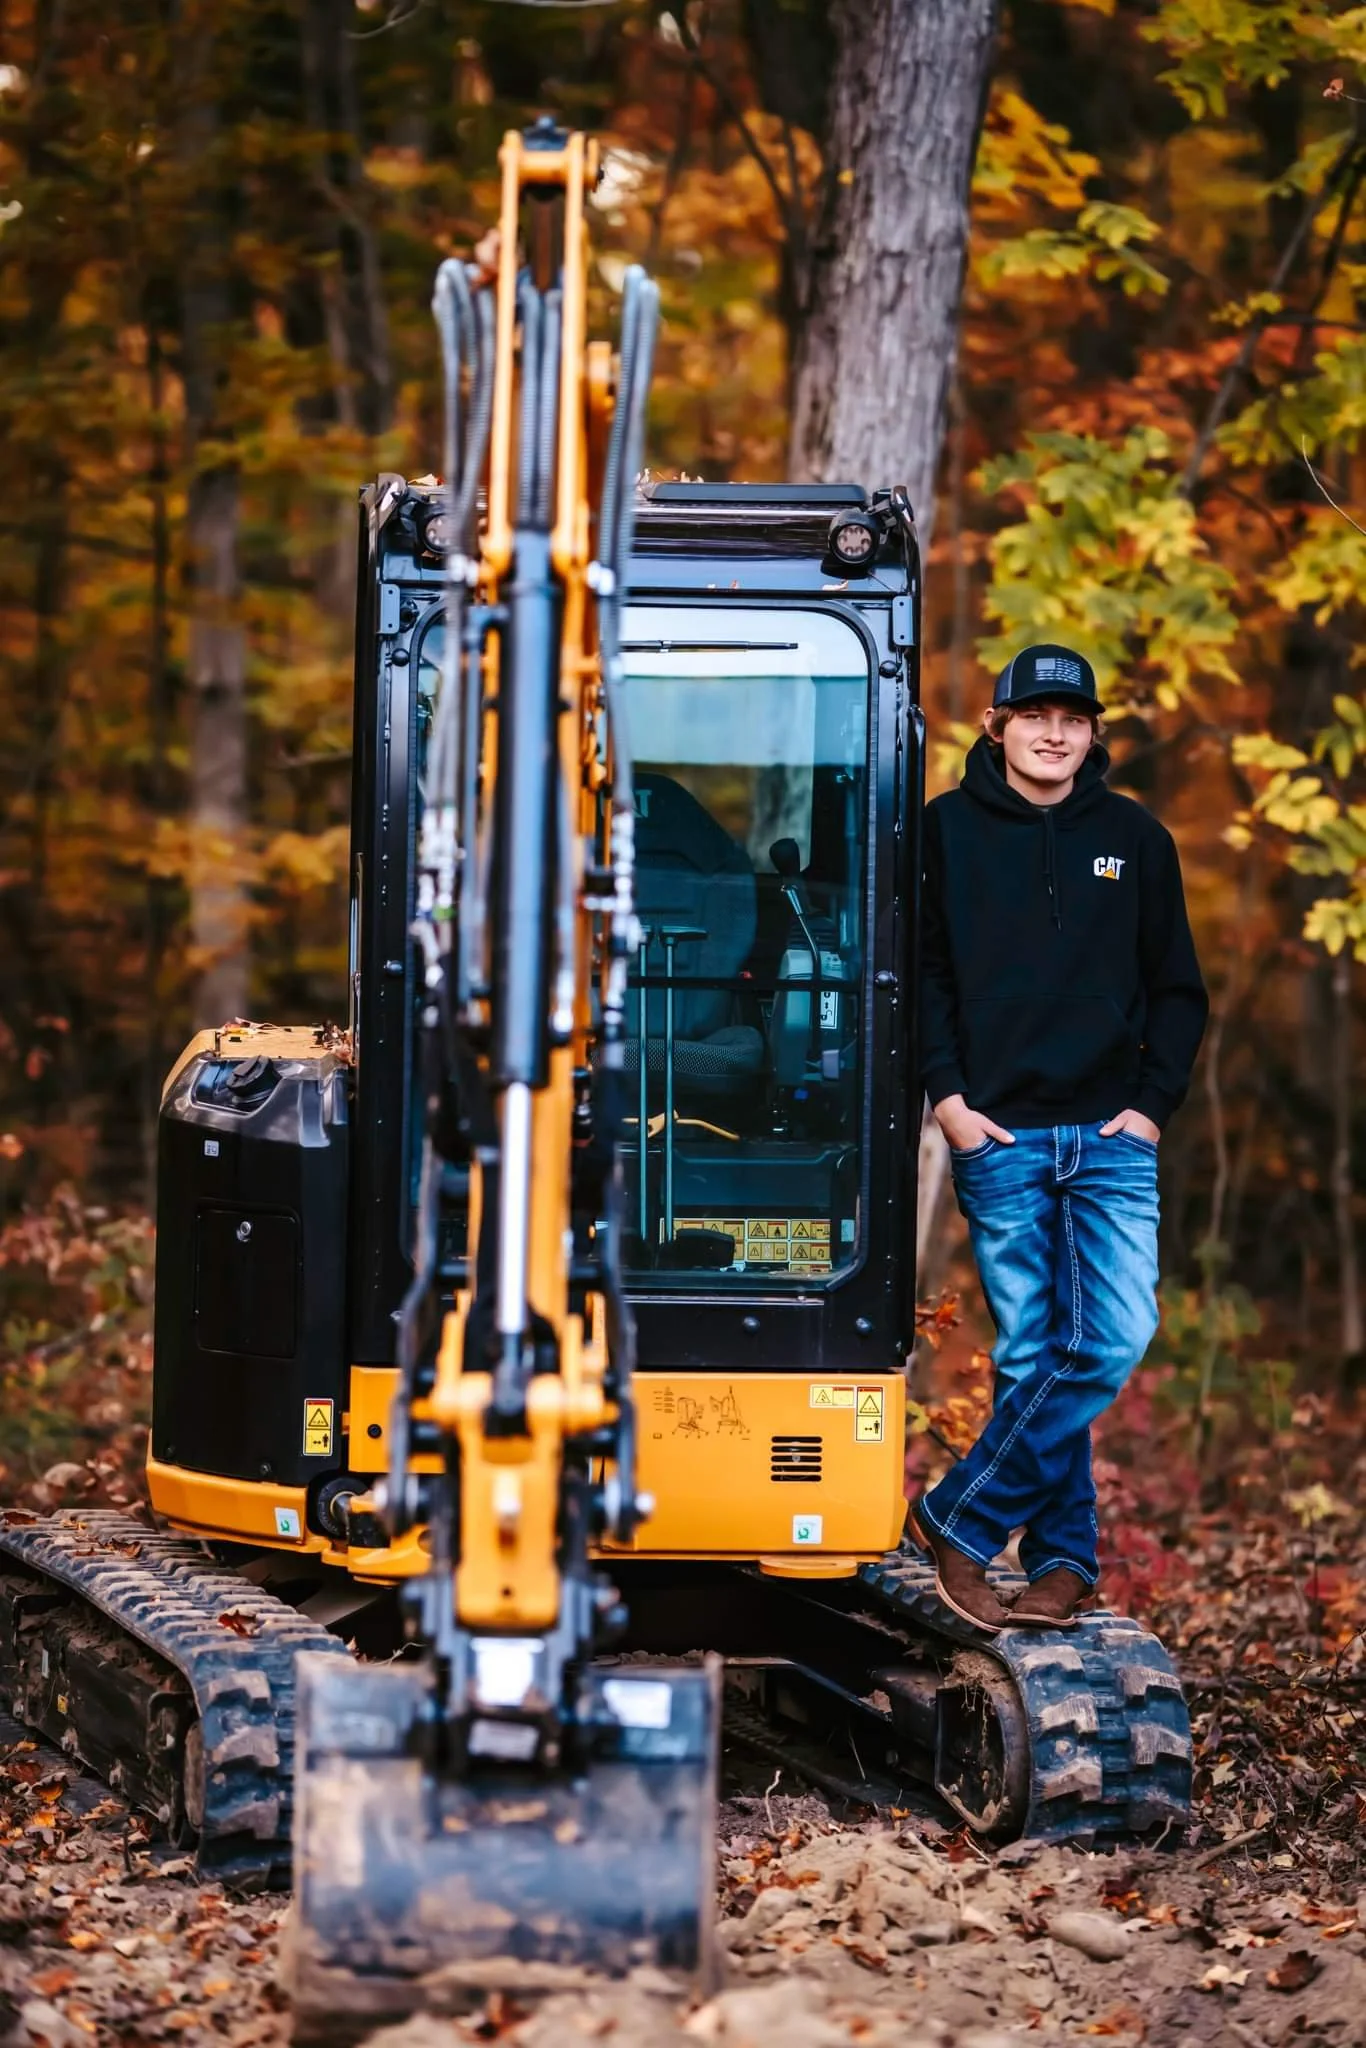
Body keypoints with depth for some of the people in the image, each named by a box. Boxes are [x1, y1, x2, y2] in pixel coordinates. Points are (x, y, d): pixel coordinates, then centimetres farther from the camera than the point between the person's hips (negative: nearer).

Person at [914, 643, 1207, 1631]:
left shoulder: (1137, 839, 10)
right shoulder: (947, 831, 5)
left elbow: (1178, 990, 14)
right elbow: (915, 973, 5)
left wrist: (1155, 1100, 2)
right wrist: (945, 1095, -5)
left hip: (1111, 1139, 2)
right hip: (999, 1138, -1)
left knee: (1113, 1341, -12)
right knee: (1032, 1356, -3)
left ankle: (961, 1519, -2)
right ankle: (1063, 1555, 8)